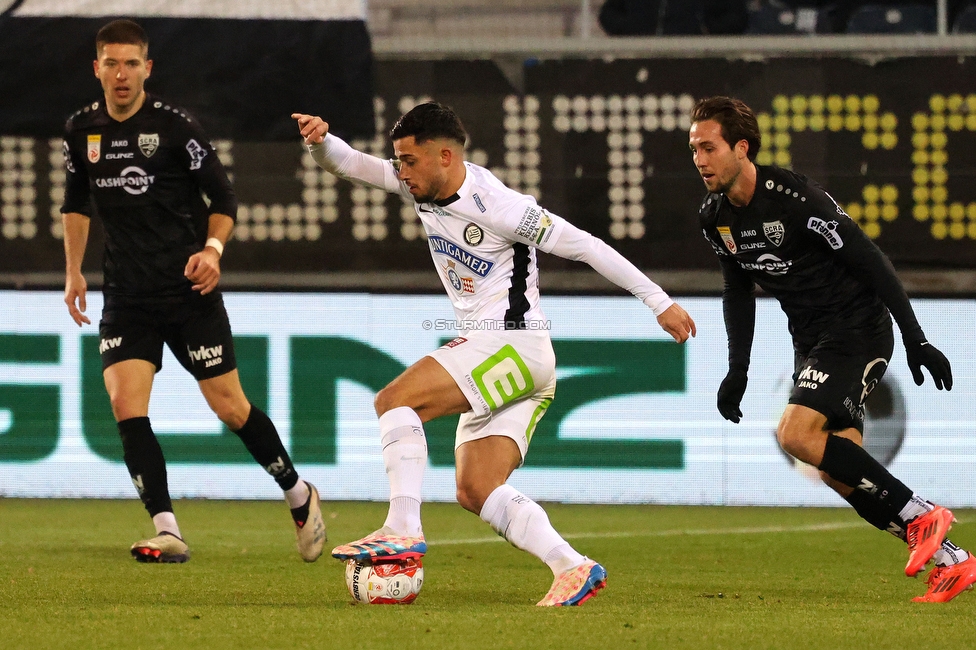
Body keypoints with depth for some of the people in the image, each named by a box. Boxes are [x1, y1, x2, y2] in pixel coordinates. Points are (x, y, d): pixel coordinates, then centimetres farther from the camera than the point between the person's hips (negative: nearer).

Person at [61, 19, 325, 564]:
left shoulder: (174, 125, -9)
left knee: (229, 406, 1)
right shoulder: (83, 130, 5)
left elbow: (223, 197, -3)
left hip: (189, 292, -4)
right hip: (127, 295, 4)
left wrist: (212, 249, -19)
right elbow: (77, 202, 21)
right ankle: (168, 533, -13)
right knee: (125, 404, -15)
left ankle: (299, 495, 25)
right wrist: (74, 272, 14)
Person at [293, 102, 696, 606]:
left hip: (514, 345, -9)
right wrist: (320, 140, -13)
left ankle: (403, 530, -27)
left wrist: (659, 302, -8)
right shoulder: (421, 185, 8)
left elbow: (583, 245, -11)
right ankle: (572, 569, -6)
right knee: (475, 492, 0)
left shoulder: (495, 206, -15)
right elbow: (346, 164, 12)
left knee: (395, 399, -20)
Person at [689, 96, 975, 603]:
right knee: (842, 477, 0)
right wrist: (737, 371, 12)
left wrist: (915, 339, -19)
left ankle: (920, 515, -16)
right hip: (811, 342, 8)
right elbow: (738, 292, 19)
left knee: (796, 434, -25)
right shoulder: (714, 218, 3)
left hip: (858, 328, -8)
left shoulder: (793, 196, -21)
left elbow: (869, 261, -18)